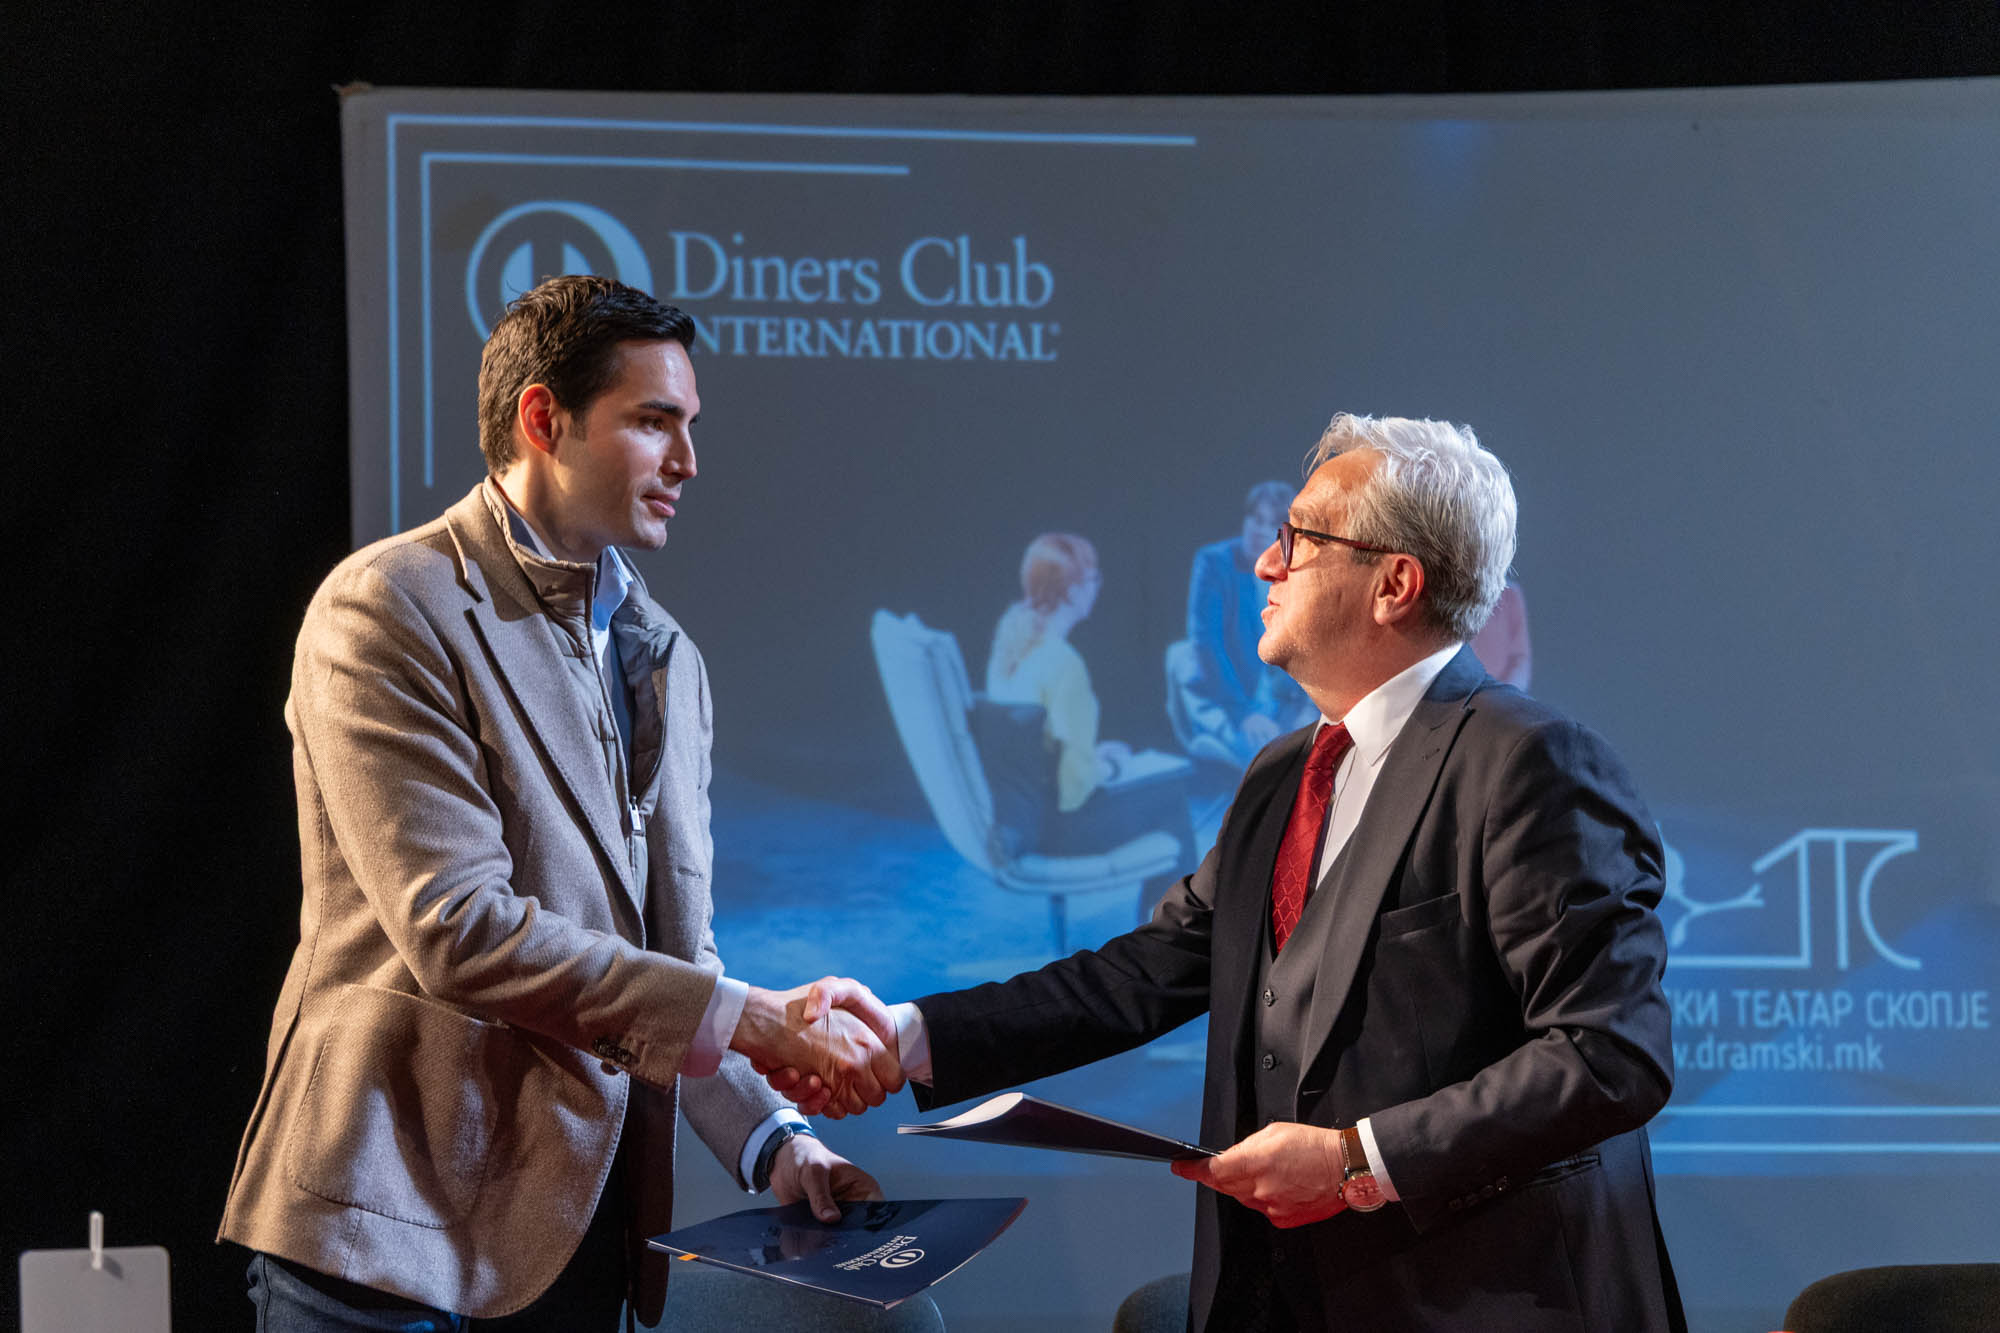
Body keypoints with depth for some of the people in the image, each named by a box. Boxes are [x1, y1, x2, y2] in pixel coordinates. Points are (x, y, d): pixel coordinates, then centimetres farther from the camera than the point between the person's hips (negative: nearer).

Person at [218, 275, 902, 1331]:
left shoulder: (666, 659, 16)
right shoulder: (389, 610, -9)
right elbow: (456, 929, -19)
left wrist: (773, 1142, -2)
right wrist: (753, 1020, -19)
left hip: (586, 1223, 7)